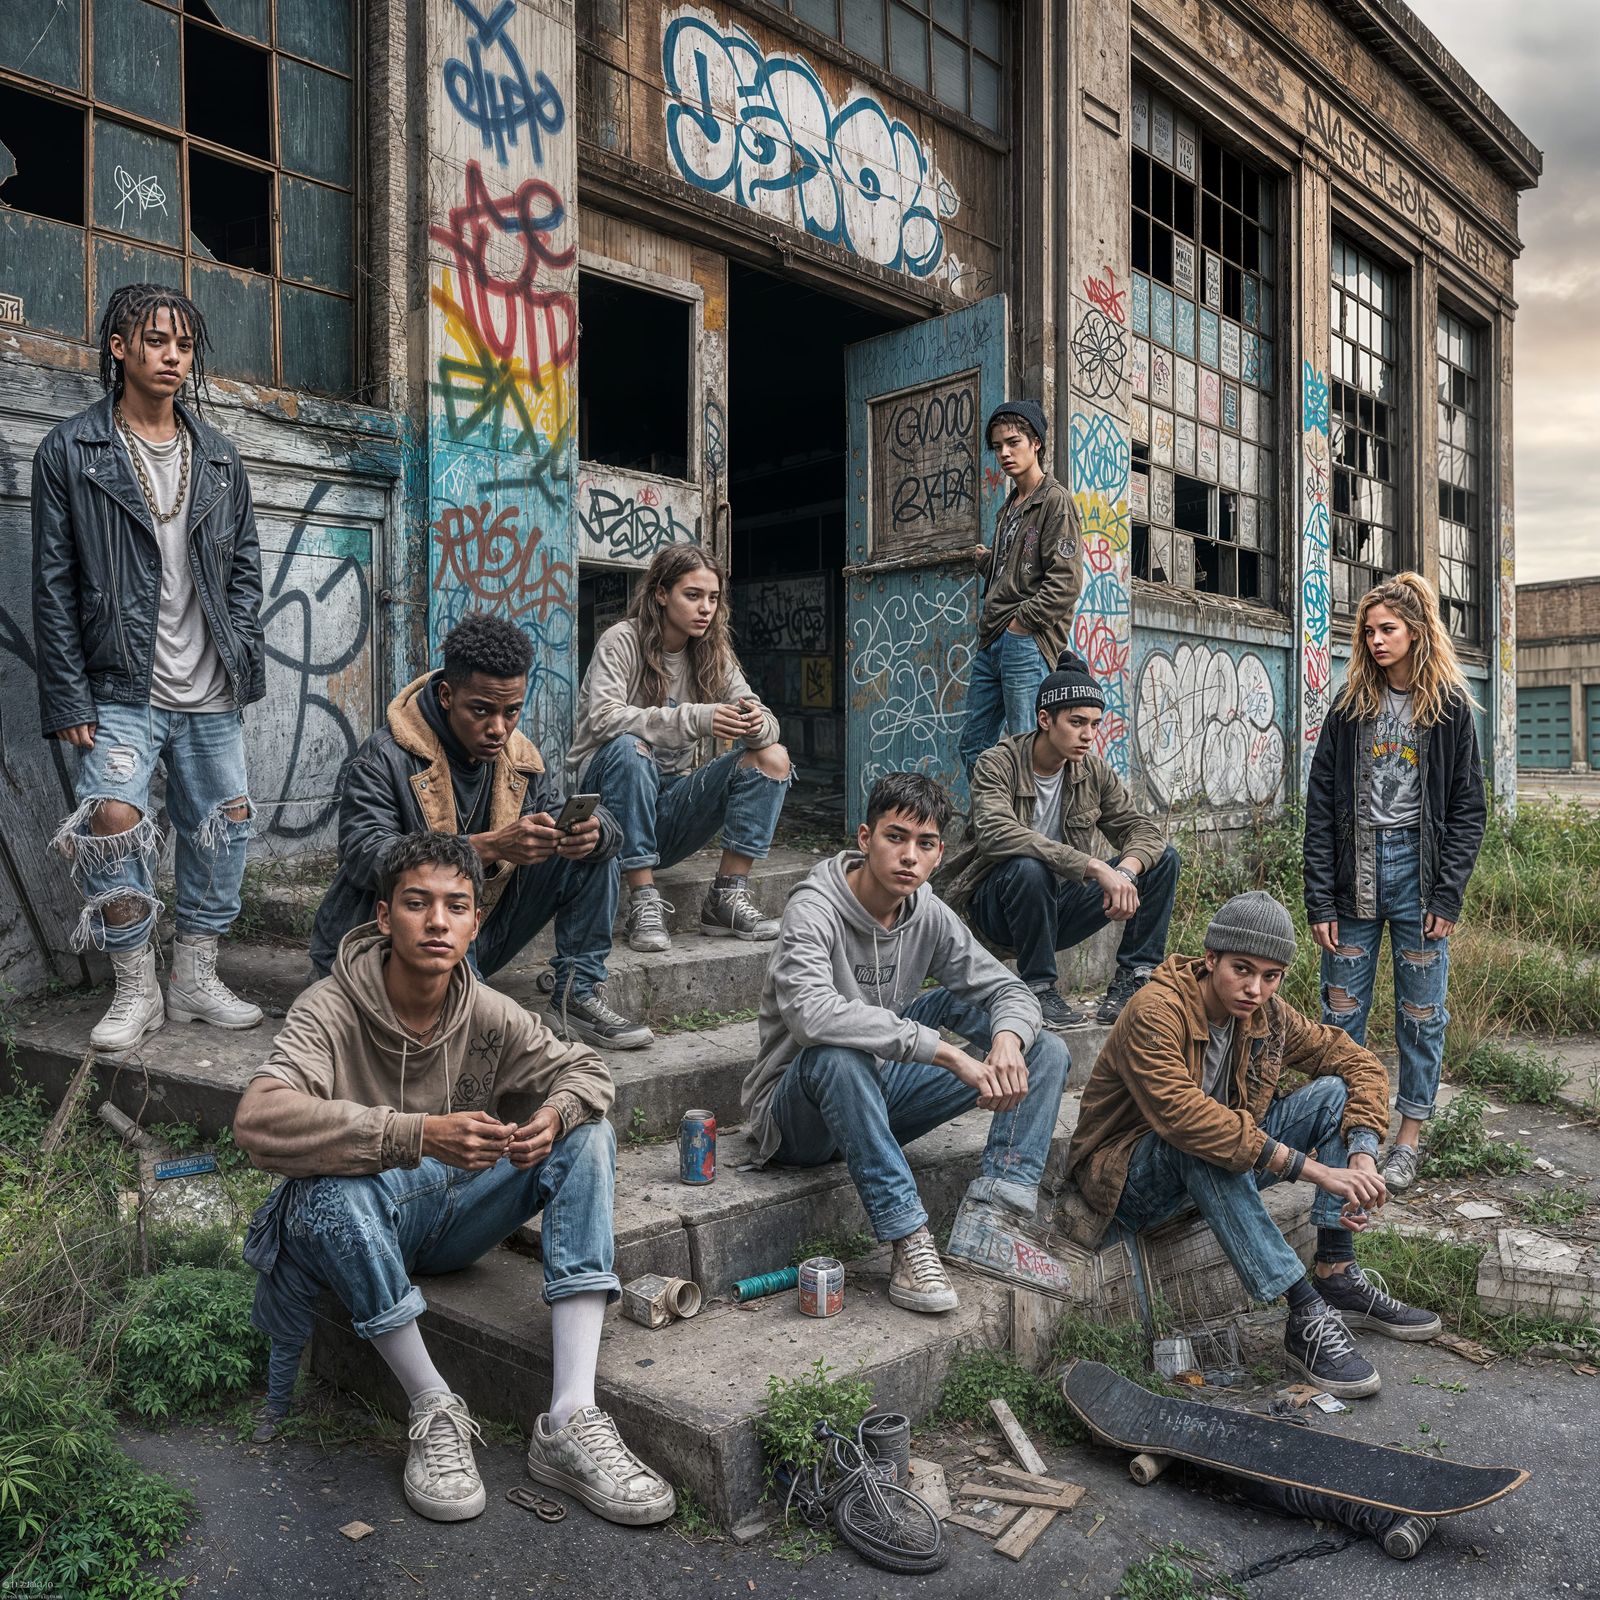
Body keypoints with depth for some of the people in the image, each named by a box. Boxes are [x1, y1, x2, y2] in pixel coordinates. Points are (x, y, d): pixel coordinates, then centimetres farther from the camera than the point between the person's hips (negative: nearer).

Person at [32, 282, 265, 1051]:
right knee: (111, 821, -16)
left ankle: (196, 980, 22)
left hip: (210, 697, 4)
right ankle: (136, 991, 2)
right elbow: (53, 585, -3)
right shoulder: (70, 450, 0)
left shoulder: (218, 456, 12)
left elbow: (246, 564, 15)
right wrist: (69, 698, -9)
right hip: (120, 691, -4)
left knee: (221, 828, 6)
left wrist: (239, 656, 1)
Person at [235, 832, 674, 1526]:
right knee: (330, 1194, -38)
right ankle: (435, 1411, -18)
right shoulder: (330, 1011, -19)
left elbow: (583, 1069, 3)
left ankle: (569, 1422, -25)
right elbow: (258, 1119, -35)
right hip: (367, 1220, -4)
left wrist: (555, 1116, -24)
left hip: (454, 1214, 4)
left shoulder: (487, 1013, -7)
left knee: (588, 1136, -16)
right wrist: (418, 1134, -45)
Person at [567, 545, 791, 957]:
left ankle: (728, 895, -15)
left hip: (674, 807, 5)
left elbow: (765, 721, 1)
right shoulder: (621, 642, -8)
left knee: (773, 758, -13)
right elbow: (602, 718, -25)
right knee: (630, 748, -36)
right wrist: (695, 718, -35)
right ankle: (643, 902, -30)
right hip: (611, 793, -4)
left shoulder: (713, 653, 8)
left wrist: (757, 724, -26)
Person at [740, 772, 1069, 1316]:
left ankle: (996, 1208, -20)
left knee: (1045, 1052, -3)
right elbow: (810, 1013, -41)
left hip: (877, 1098, 7)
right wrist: (943, 1050, -42)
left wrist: (1008, 1038, -24)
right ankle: (909, 1239, -34)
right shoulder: (814, 911, -22)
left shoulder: (929, 915, -2)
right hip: (797, 1115, -6)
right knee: (838, 1056, -42)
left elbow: (1008, 990, 2)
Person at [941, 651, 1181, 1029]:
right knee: (1028, 867, -39)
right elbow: (996, 834, -35)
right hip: (998, 907, -5)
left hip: (1060, 904, 6)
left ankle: (1133, 980, -8)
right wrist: (1094, 867, -41)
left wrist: (1125, 871, -29)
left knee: (1164, 859, -6)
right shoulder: (998, 765, -17)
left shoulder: (1093, 772, 1)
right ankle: (1038, 990, -21)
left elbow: (1141, 829, -3)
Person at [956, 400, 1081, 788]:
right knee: (973, 746, 12)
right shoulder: (1009, 506, 22)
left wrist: (1020, 624, -16)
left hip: (1028, 644, -9)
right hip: (992, 642, 9)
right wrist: (986, 561, 12)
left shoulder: (1055, 500, -4)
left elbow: (1063, 583, -14)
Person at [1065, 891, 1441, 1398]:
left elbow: (1360, 1062, 0)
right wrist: (1312, 1168, -41)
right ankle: (1306, 1316, -35)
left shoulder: (1266, 1013, -5)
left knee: (1334, 1091, -7)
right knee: (1200, 1140, -39)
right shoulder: (1155, 1013, -27)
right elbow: (1183, 1116, -41)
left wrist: (1362, 1155, -18)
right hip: (1131, 1178, -7)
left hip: (1218, 1175, 7)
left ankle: (1338, 1279, -13)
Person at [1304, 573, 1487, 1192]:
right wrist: (1320, 902, -5)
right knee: (1342, 1008, 4)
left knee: (1421, 1012, 6)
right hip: (1354, 868, 1)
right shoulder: (1348, 708, 4)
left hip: (1418, 866, -1)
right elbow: (1320, 808, 1)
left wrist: (1447, 895, -8)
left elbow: (1468, 808, 1)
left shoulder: (1450, 708, 2)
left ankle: (1408, 1140, 18)